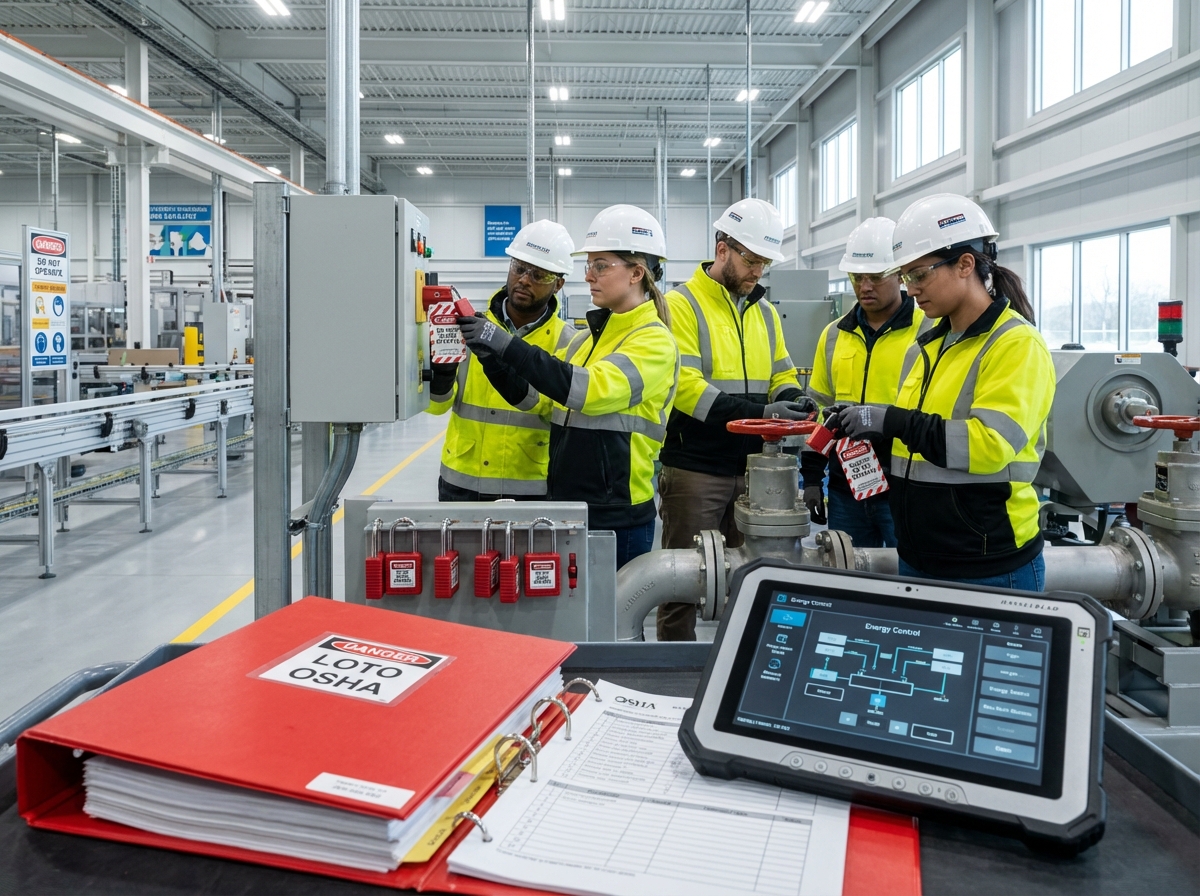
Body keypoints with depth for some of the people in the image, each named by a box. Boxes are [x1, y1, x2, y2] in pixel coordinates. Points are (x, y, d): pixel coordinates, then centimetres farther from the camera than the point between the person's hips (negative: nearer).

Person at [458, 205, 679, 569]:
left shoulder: (654, 341, -12)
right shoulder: (589, 335, 13)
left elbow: (590, 389, -27)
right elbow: (535, 397, 10)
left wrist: (508, 345, -28)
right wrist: (490, 355, -6)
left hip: (615, 518, -8)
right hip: (566, 506, 8)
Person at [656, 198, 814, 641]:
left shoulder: (765, 313, 13)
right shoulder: (682, 305, -9)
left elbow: (781, 374, 18)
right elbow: (685, 385, -19)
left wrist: (790, 397, -7)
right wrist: (759, 412, -26)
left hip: (751, 467, 6)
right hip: (695, 467, -6)